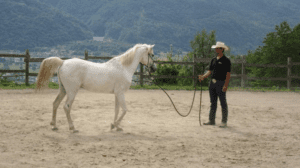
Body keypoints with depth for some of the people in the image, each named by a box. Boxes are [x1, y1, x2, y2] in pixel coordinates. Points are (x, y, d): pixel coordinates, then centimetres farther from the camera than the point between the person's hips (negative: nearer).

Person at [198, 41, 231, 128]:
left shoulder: (226, 60, -8)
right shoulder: (214, 60, 13)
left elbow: (228, 74, -12)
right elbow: (210, 71, 15)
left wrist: (226, 85, -20)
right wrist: (203, 77, -4)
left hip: (221, 83, -7)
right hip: (212, 82, 7)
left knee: (223, 103, -2)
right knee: (213, 103, 11)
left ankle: (224, 122, 3)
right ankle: (212, 120, 18)